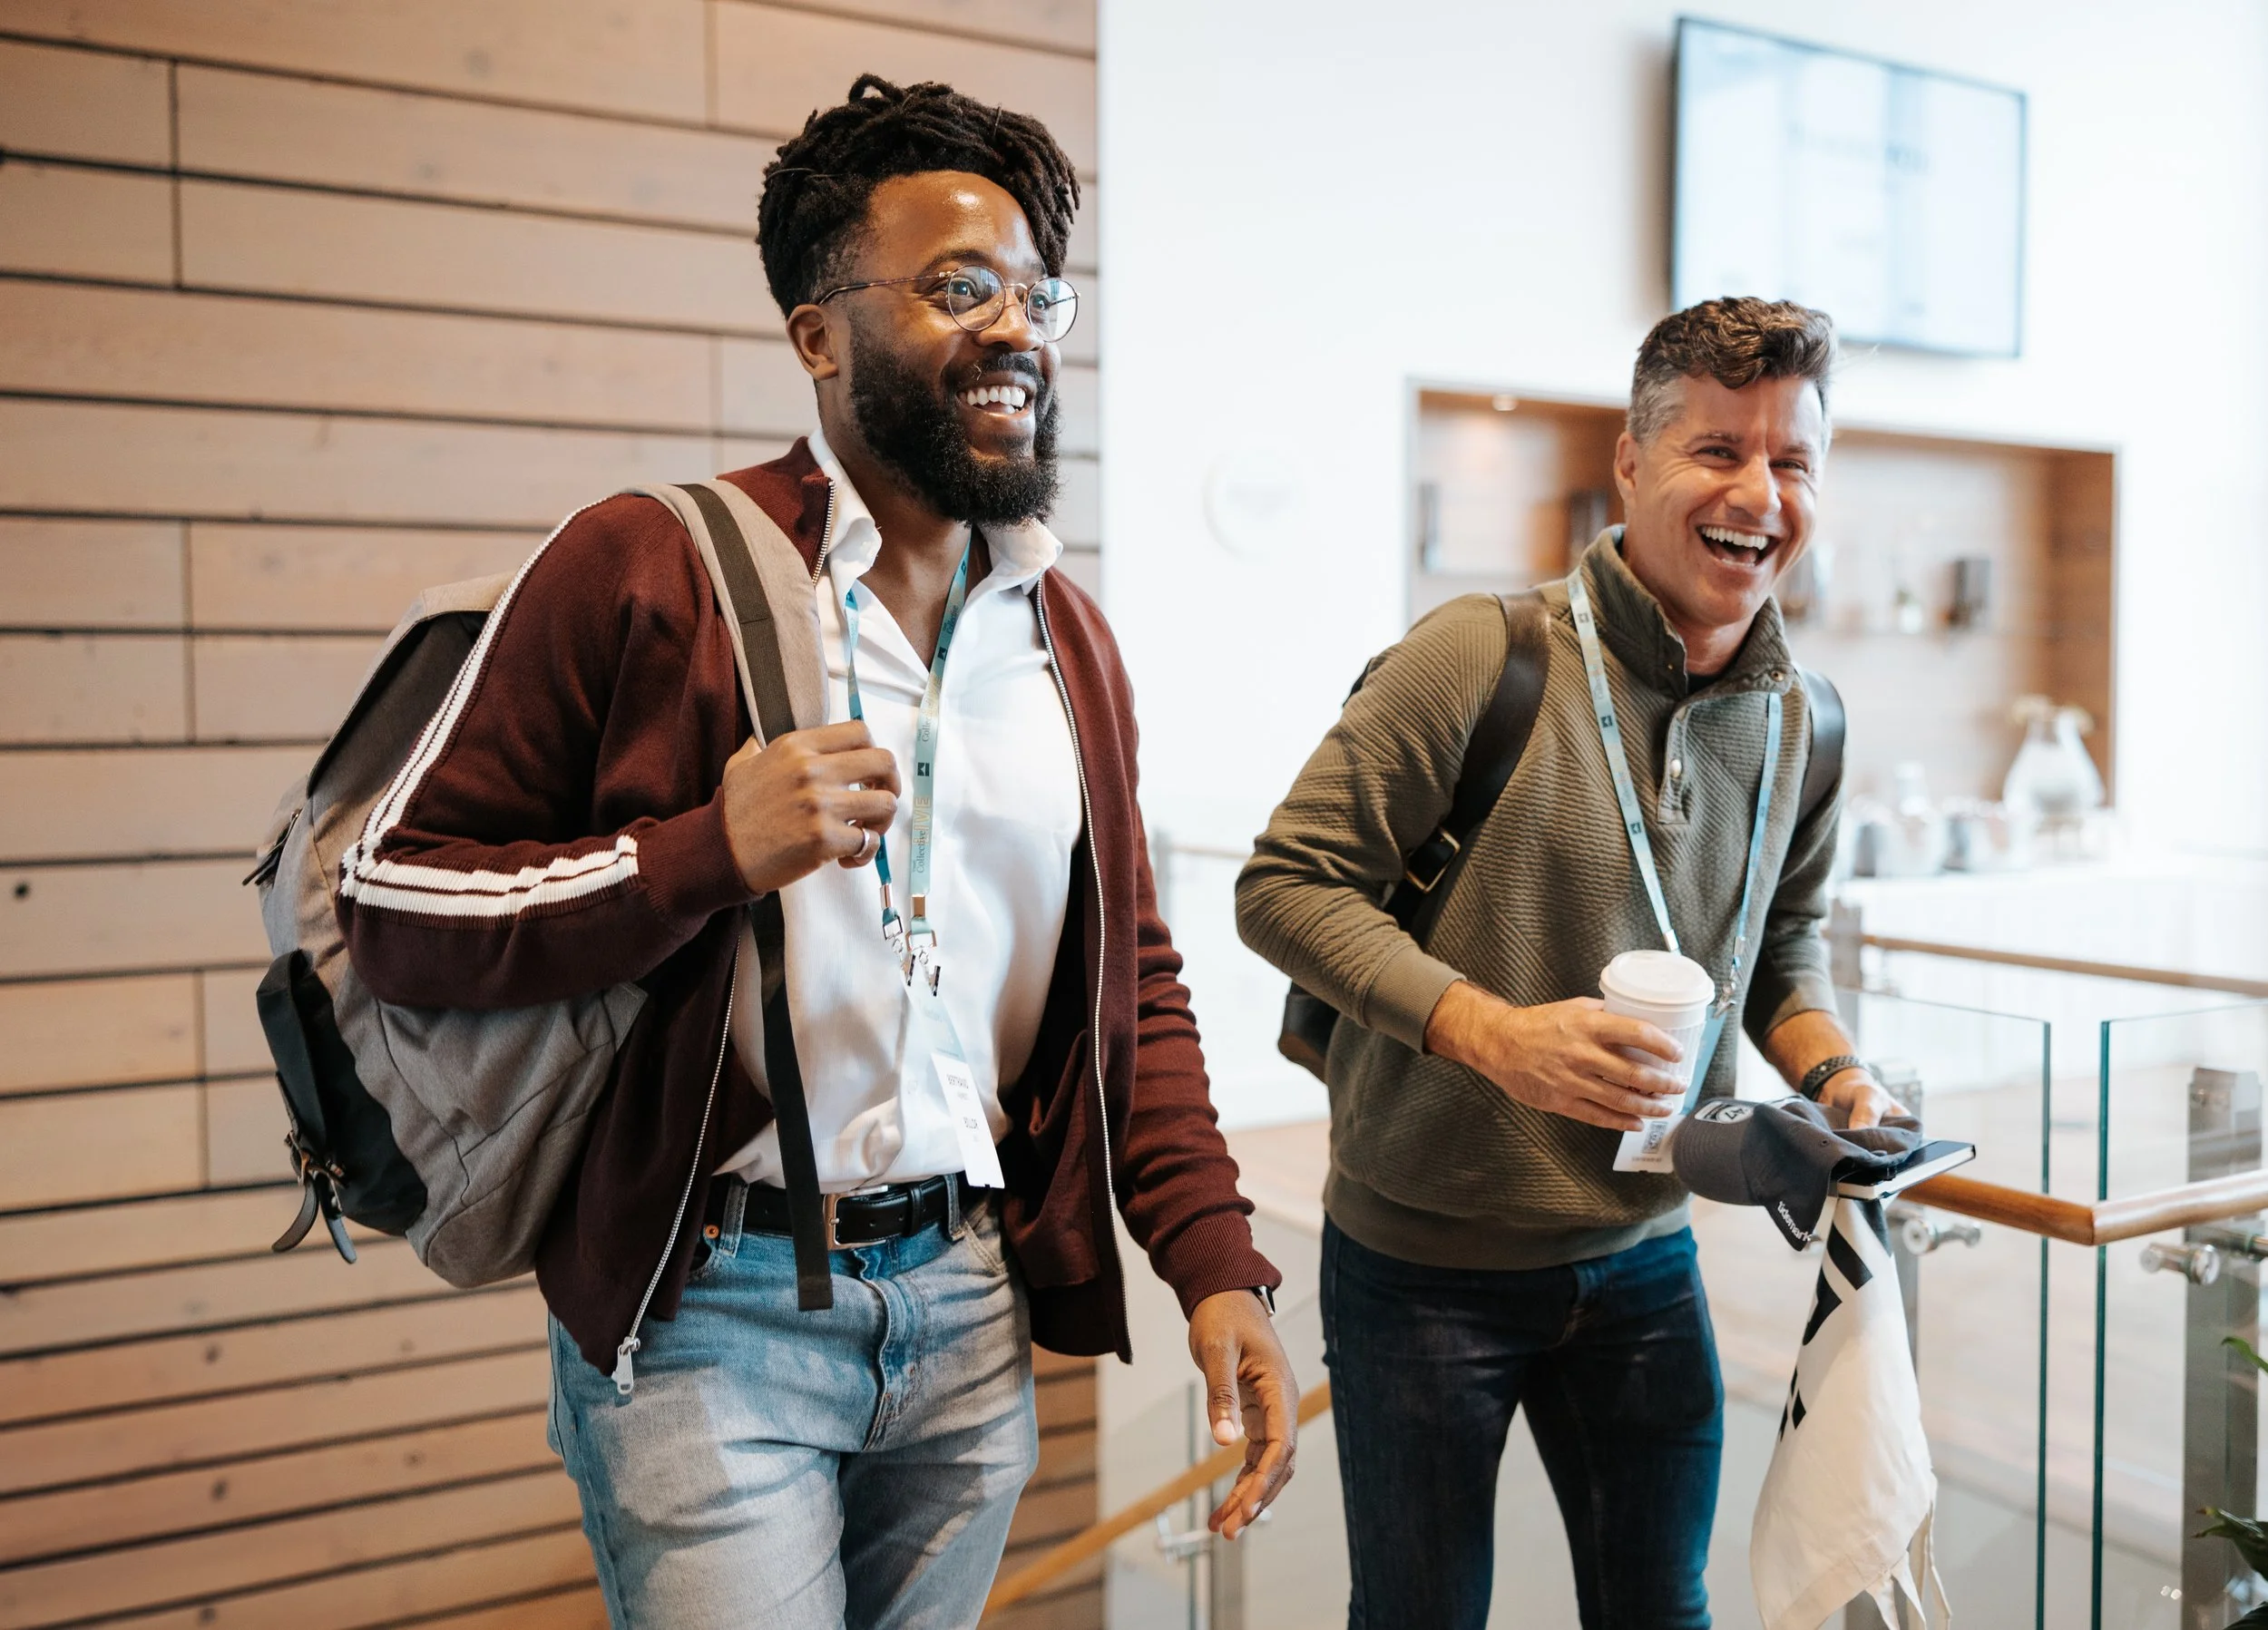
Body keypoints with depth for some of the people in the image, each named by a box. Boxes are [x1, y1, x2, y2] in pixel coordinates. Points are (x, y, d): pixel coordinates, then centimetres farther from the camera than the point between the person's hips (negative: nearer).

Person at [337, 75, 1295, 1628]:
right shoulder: (649, 568, -9)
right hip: (711, 1310, -5)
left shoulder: (1070, 638, 8)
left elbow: (1134, 975, 11)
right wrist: (709, 851, -23)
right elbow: (396, 904, -9)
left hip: (972, 1307, 5)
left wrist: (1219, 1262, 1)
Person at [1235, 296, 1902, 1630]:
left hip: (1645, 1258, 5)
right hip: (1424, 1258, -5)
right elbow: (1285, 883, -18)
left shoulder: (1805, 723, 1)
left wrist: (1833, 1071, -3)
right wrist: (1492, 1030, -29)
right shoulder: (1488, 653, -19)